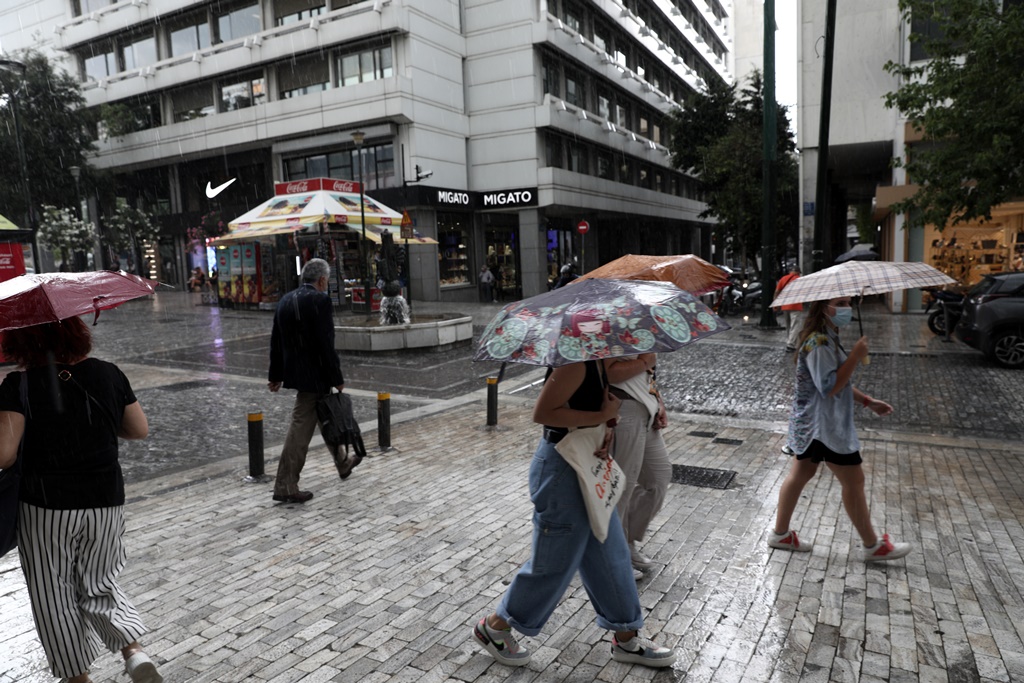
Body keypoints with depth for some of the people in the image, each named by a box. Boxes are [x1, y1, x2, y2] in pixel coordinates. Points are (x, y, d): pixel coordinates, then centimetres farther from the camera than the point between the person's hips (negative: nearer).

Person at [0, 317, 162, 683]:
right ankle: (135, 651, 4)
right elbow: (140, 430, 5)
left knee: (54, 597, 17)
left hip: (46, 508, -3)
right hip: (107, 503, 3)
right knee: (99, 587, 21)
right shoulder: (108, 374, -4)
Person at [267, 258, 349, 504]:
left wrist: (275, 375, 20)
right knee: (300, 429, -3)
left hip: (294, 371, 9)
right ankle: (285, 487, 3)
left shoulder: (285, 300, 8)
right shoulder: (320, 300, -16)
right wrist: (337, 379, -13)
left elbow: (276, 341, 13)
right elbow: (325, 344, -20)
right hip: (314, 375, -9)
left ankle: (342, 463, 39)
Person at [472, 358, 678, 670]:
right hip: (562, 468, -9)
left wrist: (606, 433, -6)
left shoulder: (598, 360, 5)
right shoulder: (576, 360, -24)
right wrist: (602, 416, -23)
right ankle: (493, 627, 26)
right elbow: (542, 412, -26)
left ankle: (627, 639, 34)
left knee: (609, 554, 18)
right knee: (554, 561, 5)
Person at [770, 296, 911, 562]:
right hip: (825, 426, -10)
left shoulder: (827, 339, 12)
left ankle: (780, 533, 24)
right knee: (853, 481, 3)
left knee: (800, 474, 14)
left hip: (809, 423, 10)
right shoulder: (819, 344, -22)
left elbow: (841, 383, 21)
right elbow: (829, 387, -27)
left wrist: (867, 401, 15)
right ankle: (872, 546, 18)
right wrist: (855, 357, -24)